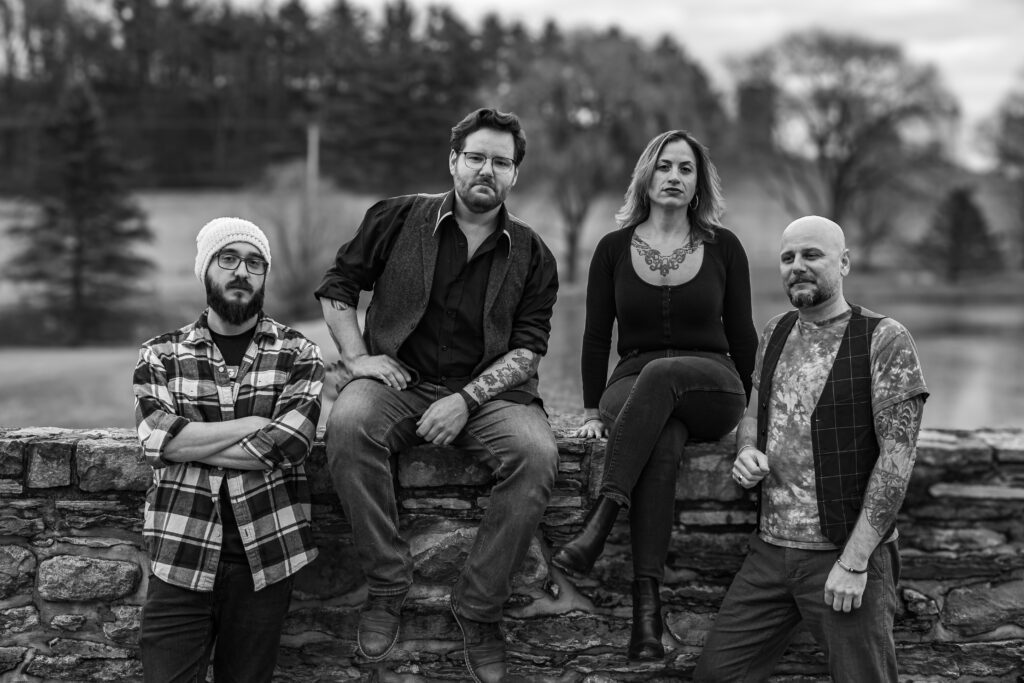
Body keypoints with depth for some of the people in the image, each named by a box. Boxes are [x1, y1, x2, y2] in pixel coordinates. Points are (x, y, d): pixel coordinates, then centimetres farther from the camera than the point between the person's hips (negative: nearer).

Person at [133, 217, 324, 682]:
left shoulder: (298, 354, 4)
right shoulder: (161, 354, 7)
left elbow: (287, 444, -12)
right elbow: (157, 437, -10)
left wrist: (190, 443, -9)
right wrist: (256, 423, -11)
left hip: (265, 556, 0)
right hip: (180, 556, 0)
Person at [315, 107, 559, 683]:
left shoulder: (532, 256, 7)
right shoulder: (397, 219, 6)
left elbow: (528, 347, 1)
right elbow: (337, 288, 13)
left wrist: (465, 400, -14)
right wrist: (357, 357, -3)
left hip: (488, 390, 1)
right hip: (400, 382, 0)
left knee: (538, 456, -31)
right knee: (348, 424, -34)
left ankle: (479, 609, -16)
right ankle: (388, 586, -20)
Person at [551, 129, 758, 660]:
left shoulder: (723, 247, 8)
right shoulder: (614, 248, 8)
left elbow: (741, 333, 11)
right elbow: (597, 335, 10)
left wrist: (751, 407, 5)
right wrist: (593, 410, 4)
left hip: (711, 387, 0)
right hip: (633, 386, 1)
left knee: (659, 373, -38)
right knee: (663, 439, -37)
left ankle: (598, 523, -48)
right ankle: (647, 602, -47)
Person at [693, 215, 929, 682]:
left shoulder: (884, 340, -10)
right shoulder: (775, 333, 8)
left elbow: (897, 457, -13)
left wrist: (854, 562, -17)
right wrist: (747, 451, -2)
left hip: (846, 555, -5)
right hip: (770, 551, 5)